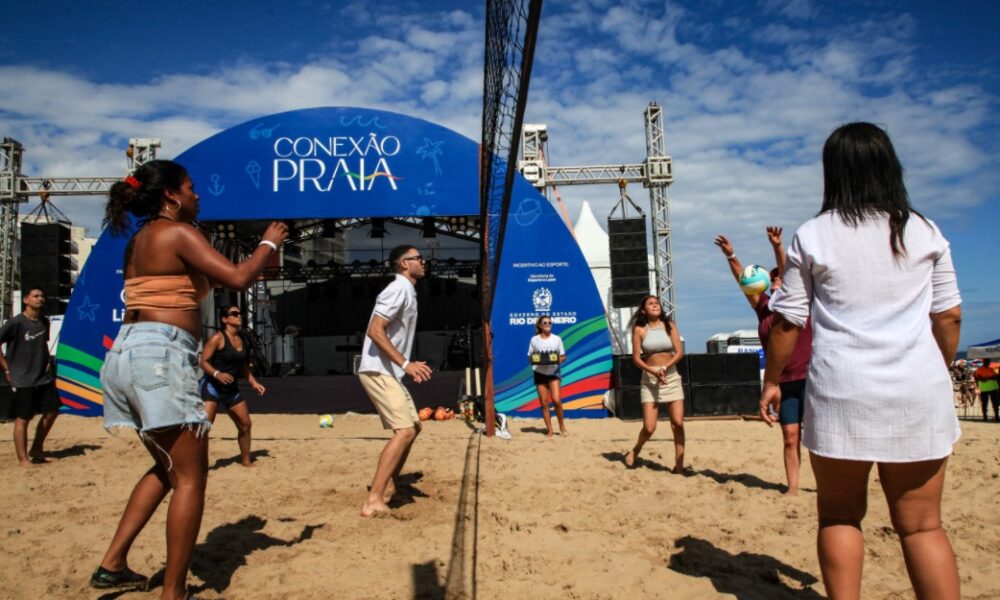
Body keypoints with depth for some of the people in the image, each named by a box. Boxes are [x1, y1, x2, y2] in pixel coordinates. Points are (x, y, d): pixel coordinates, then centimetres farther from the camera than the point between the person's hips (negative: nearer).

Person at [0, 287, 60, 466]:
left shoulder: (44, 322, 8)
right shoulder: (16, 322, -12)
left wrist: (48, 361, 9)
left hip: (43, 377, 7)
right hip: (22, 380, -7)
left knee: (52, 411, 9)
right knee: (23, 419, -1)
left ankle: (36, 449, 25)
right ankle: (23, 459, 6)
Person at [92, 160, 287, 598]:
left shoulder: (139, 240, 21)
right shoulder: (178, 232, -6)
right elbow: (237, 278, -16)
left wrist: (259, 263, 26)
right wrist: (269, 243, 2)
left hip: (129, 351, 10)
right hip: (161, 355, -10)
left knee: (167, 468, 23)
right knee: (190, 476, -3)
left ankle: (113, 564, 24)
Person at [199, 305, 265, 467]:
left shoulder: (242, 340, 10)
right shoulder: (218, 338, -11)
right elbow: (204, 362, -15)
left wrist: (254, 383, 10)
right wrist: (217, 374, -31)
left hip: (231, 389, 7)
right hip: (212, 387, -7)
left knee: (245, 425, 10)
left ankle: (246, 460, 26)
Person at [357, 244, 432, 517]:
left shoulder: (407, 291, 17)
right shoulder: (399, 289, -14)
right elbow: (375, 331, -24)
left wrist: (409, 366, 16)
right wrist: (406, 364, -24)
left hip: (389, 372, 10)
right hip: (377, 371, -10)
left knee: (413, 426, 15)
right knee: (405, 430, -16)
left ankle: (388, 487, 22)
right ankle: (373, 500, -15)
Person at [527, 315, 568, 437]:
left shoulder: (557, 339, 3)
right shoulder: (534, 340, 2)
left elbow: (563, 356, 7)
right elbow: (530, 357, 6)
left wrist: (559, 360, -14)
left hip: (554, 372, -1)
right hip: (540, 373, 1)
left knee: (556, 399, -14)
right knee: (544, 403, 2)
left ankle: (562, 425, 8)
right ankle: (549, 429, 13)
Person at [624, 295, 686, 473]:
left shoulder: (669, 325, 3)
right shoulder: (639, 329, -1)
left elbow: (679, 352, -3)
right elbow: (636, 358, -5)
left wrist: (664, 368, -18)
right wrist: (652, 370, -21)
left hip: (671, 378, 2)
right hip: (649, 380, -2)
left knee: (678, 423, -7)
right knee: (649, 427, -6)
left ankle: (679, 464, 5)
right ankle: (634, 451, 24)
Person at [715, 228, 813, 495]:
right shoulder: (763, 308, 7)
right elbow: (744, 280, -1)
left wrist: (777, 246, -29)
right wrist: (731, 256, -13)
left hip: (807, 379, -3)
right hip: (781, 382, 3)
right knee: (790, 437, 4)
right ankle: (792, 487, 10)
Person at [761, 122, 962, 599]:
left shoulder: (812, 237, -1)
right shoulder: (925, 232, 6)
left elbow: (787, 321, -1)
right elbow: (949, 316, 10)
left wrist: (772, 379, 10)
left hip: (842, 392, -2)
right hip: (919, 393, 2)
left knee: (840, 516, 12)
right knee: (922, 525, 10)